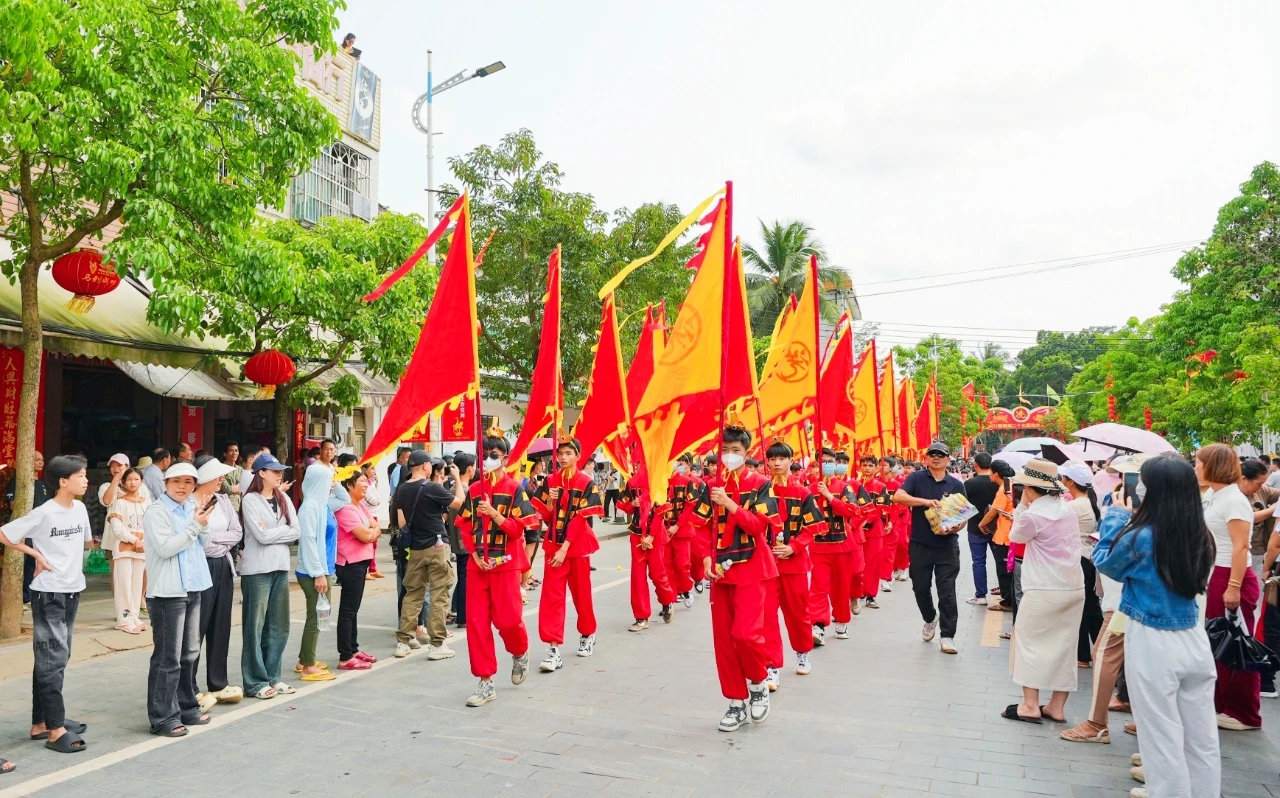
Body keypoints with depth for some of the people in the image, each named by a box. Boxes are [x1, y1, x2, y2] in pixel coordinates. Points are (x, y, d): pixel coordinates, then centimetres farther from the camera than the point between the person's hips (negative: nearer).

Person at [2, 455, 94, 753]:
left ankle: (42, 722, 24)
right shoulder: (43, 513, -15)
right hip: (48, 593, -7)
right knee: (52, 659, -4)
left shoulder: (80, 509, 4)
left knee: (58, 658, 13)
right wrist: (37, 555, -11)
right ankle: (55, 730, 0)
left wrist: (69, 552, 6)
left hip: (72, 591, 7)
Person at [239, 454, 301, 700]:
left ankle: (272, 676, 20)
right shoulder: (250, 500, -7)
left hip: (281, 567, 6)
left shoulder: (284, 499, 10)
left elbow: (297, 532, 2)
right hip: (257, 569, -6)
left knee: (278, 625, 10)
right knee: (256, 626, 1)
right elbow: (262, 536, -16)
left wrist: (272, 532, -8)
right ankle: (255, 682, 9)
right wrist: (283, 530, -3)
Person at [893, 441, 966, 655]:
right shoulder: (916, 478, -1)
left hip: (947, 546, 0)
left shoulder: (956, 485, 2)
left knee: (947, 592, -1)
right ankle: (930, 619, 40)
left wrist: (954, 528, -18)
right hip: (920, 545, 1)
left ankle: (947, 636, 8)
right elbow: (898, 496, -18)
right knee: (920, 588, 13)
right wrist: (925, 501, -30)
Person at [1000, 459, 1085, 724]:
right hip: (1074, 588, 7)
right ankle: (1057, 706, 18)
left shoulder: (1033, 515, -15)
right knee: (1063, 645, 12)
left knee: (1029, 641, 7)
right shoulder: (1068, 509, 6)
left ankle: (1030, 705, 7)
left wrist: (1023, 505, 3)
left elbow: (1015, 536, 3)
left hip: (1044, 591, -7)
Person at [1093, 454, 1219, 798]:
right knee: (1202, 737, 16)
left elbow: (1105, 562, 1)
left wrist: (1116, 516, 5)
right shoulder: (1200, 536, 0)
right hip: (1194, 640, 6)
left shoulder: (1140, 537, -18)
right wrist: (1128, 519, 11)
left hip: (1153, 643, -6)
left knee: (1162, 736, 7)